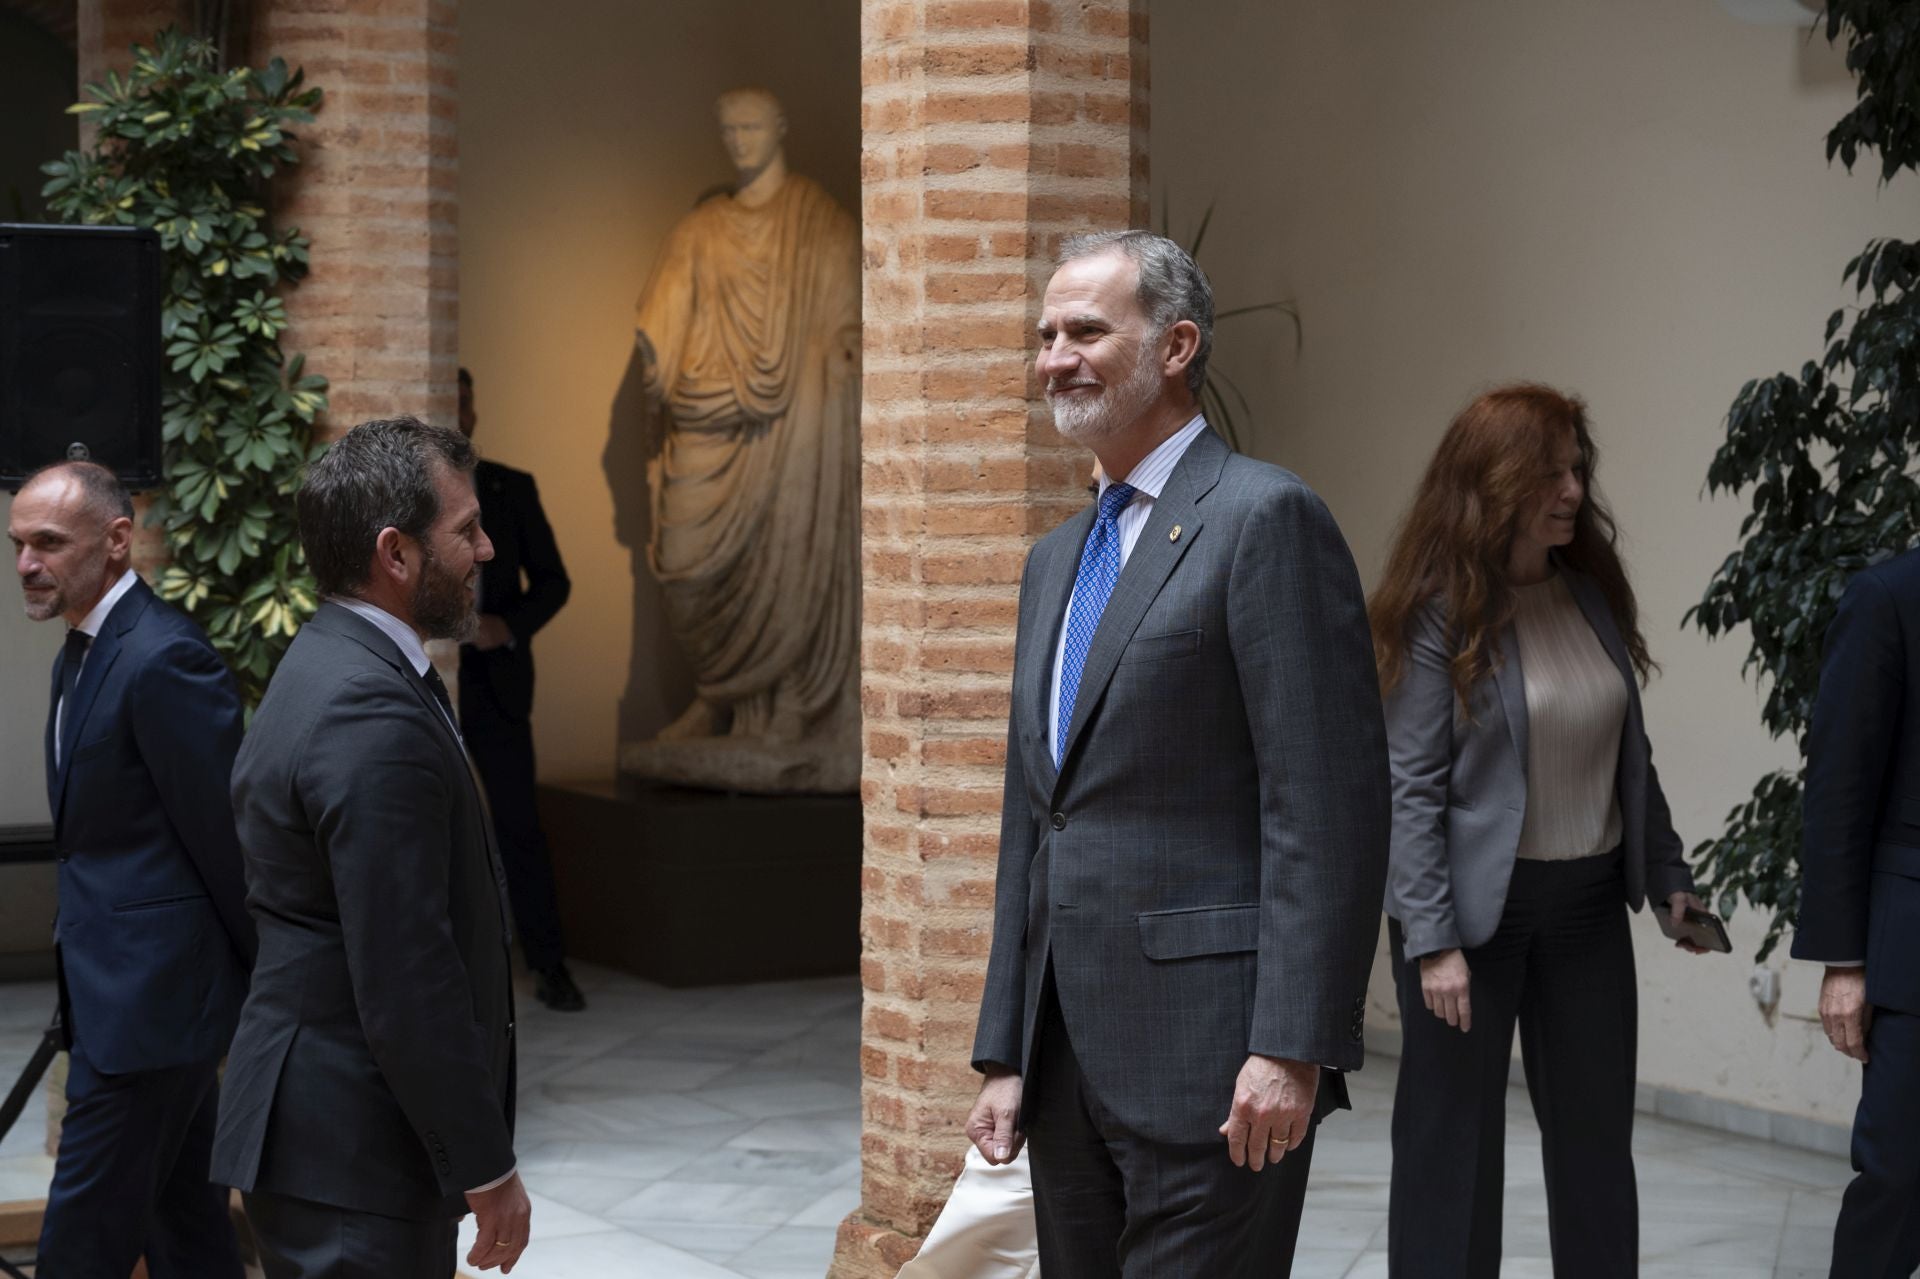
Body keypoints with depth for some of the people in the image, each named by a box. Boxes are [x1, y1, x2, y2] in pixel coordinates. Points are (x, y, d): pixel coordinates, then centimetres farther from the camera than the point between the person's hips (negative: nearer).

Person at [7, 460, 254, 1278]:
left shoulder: (164, 659, -19)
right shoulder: (82, 655, 13)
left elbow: (227, 833, -17)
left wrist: (266, 985, -11)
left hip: (147, 996, -10)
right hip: (115, 987, 10)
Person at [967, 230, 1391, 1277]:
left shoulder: (1265, 516, -7)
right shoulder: (1056, 560, 19)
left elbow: (1325, 807, -14)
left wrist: (1290, 1048, -20)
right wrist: (1004, 1055, 14)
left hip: (1209, 1065, -8)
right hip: (1068, 1065, 8)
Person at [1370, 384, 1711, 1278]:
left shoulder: (1594, 596, 6)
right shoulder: (1443, 612, -11)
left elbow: (1630, 757, 14)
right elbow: (1411, 788, -13)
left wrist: (1668, 874, 10)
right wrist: (1432, 941, -17)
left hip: (1588, 904, 6)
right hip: (1476, 906, -5)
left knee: (1596, 1136, 10)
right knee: (1454, 1140, 3)